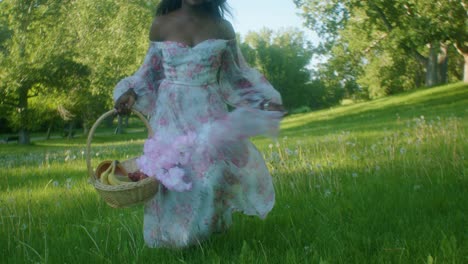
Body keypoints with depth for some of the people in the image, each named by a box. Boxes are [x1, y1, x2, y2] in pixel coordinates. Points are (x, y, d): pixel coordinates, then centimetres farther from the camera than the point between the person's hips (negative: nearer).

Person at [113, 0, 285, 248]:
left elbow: (236, 76, 10)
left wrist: (265, 101, 0)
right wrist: (130, 92, -5)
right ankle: (173, 237, 16)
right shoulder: (161, 25, 2)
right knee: (171, 176, 0)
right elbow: (151, 73, 11)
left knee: (215, 168, -12)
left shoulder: (222, 28, 3)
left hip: (209, 113, 1)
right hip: (172, 116, 0)